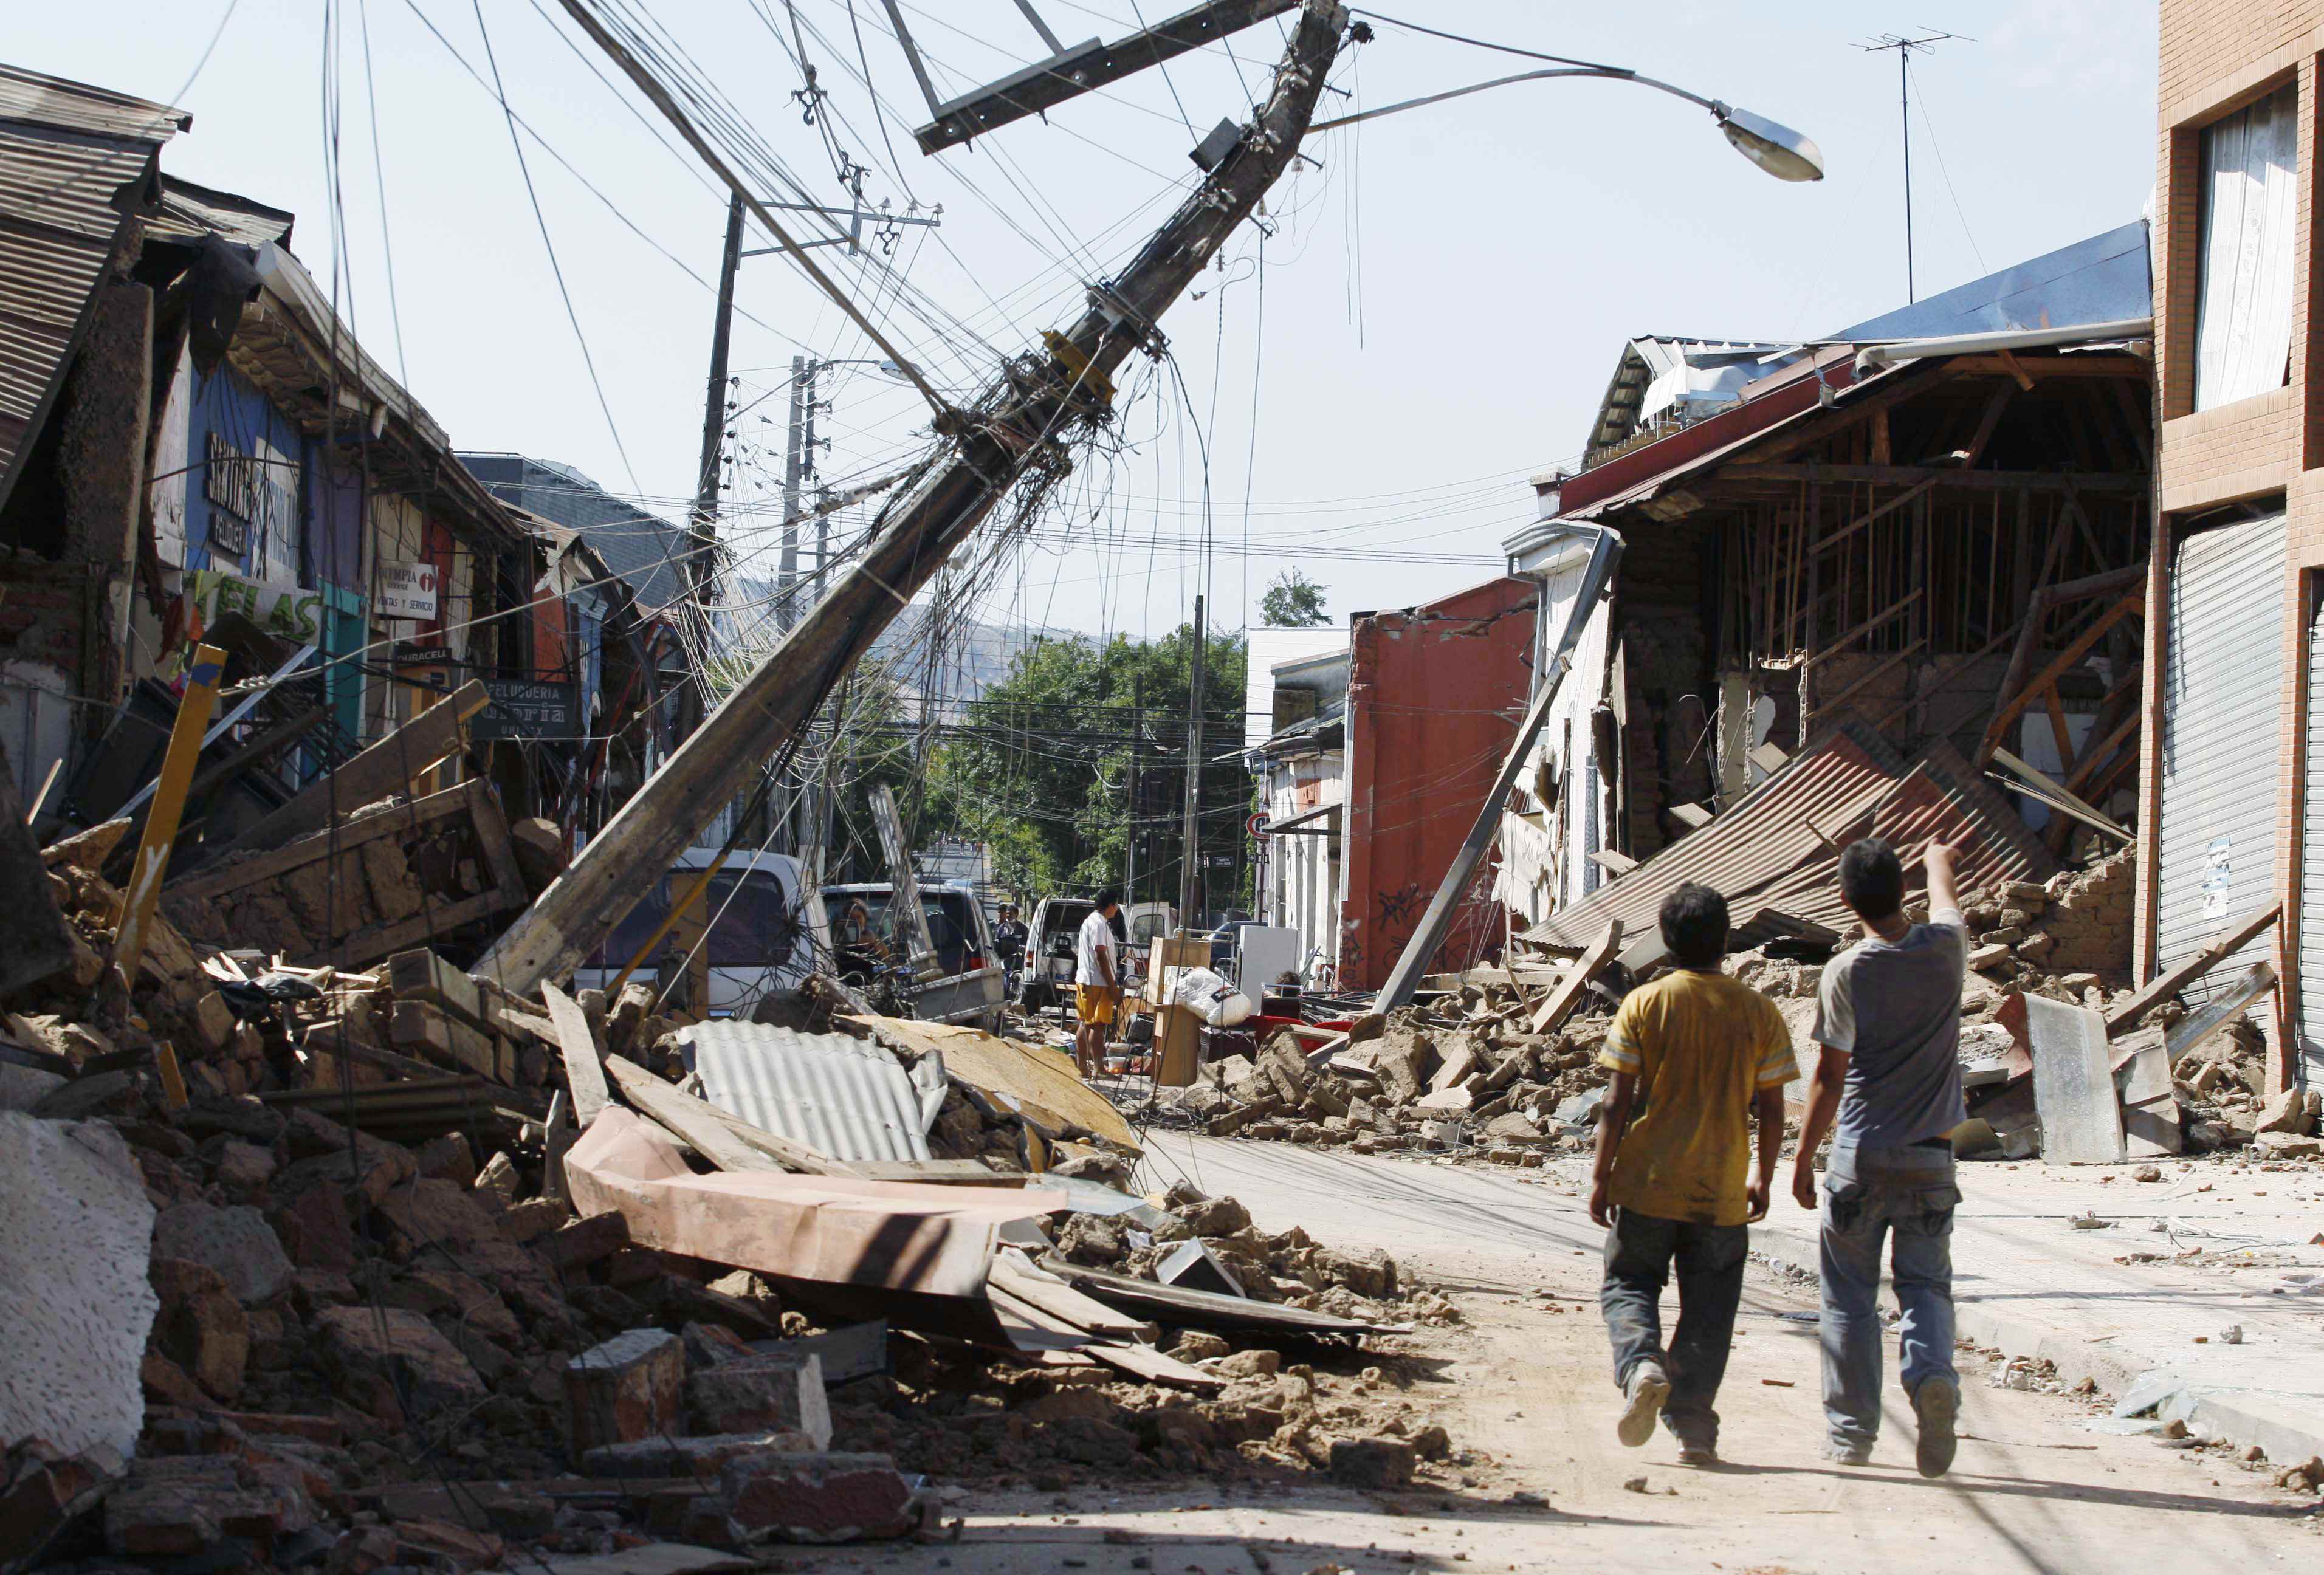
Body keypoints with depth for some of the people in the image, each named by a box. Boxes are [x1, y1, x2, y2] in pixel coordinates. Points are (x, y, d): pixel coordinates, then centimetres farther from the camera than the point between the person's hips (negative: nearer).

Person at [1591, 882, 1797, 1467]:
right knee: (1708, 1310, 10)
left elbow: (1618, 1102, -7)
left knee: (1628, 1284, 14)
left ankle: (1642, 1364, -14)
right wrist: (1762, 1177, 15)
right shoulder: (1758, 1012, -2)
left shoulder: (1643, 1005, -6)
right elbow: (1771, 1110, 1)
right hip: (1722, 1193, 1)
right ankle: (1693, 1429, 8)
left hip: (1648, 1182, -1)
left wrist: (1602, 1177, 1)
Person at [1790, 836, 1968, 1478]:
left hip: (1859, 1158, -2)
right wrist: (1939, 861, 45)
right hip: (1930, 1158, 2)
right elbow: (1946, 901, 23)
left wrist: (1803, 1160, 1)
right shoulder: (1944, 951, -3)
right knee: (1926, 1285, 9)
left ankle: (1852, 1430, 12)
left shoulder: (1846, 973, -12)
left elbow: (1829, 1077, -9)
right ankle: (1932, 1374, -19)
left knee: (1850, 1296, 9)